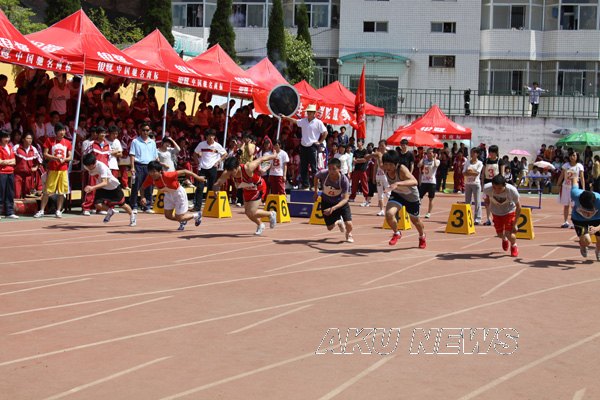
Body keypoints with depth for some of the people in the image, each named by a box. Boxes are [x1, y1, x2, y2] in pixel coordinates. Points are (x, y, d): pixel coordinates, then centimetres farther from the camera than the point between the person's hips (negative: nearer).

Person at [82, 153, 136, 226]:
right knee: (98, 205, -18)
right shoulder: (86, 166, -19)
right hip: (102, 188, 4)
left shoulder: (101, 167, -38)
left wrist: (92, 187, -63)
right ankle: (110, 211, 15)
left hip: (114, 186, -4)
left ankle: (132, 215, 44)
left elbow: (105, 182, -49)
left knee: (122, 204, 13)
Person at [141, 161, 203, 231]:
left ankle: (196, 215, 27)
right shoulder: (150, 178, -22)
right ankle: (183, 222, 40)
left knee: (179, 218, -1)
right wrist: (143, 197, -27)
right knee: (168, 215, 10)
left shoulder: (167, 176, -39)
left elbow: (183, 171, -31)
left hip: (178, 193, -6)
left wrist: (198, 177, -25)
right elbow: (142, 187, -6)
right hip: (168, 194, 6)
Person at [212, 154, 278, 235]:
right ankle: (260, 225, 46)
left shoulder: (247, 168, -41)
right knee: (248, 212, 15)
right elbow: (217, 183, -26)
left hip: (259, 188, -6)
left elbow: (261, 159, -26)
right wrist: (216, 189, -52)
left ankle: (271, 214, 14)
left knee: (251, 213, -13)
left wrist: (274, 156, -9)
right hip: (248, 189, 6)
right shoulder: (227, 174, -27)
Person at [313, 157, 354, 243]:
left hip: (341, 202, -2)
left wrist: (333, 208, -49)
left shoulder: (344, 180, -34)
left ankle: (348, 234, 23)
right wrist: (316, 191, 3)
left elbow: (345, 199, -36)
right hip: (326, 202, 2)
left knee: (348, 224, -17)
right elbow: (316, 177, 0)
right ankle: (338, 221, 43)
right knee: (330, 227, 4)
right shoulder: (323, 173, -27)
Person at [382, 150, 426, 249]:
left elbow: (415, 182, -57)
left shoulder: (402, 169, -39)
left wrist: (397, 183, -65)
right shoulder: (385, 169, -24)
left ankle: (422, 237, 52)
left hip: (411, 196, -3)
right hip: (396, 194, 3)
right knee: (389, 214, -23)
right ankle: (396, 233, 8)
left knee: (415, 219, 18)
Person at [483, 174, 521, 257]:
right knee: (500, 234, 9)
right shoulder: (487, 188, -33)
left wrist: (515, 224, -18)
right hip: (496, 212, 2)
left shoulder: (512, 190, -36)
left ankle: (514, 246, 23)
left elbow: (518, 207, -20)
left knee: (509, 234, -14)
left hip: (509, 211, -2)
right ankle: (504, 239, 50)